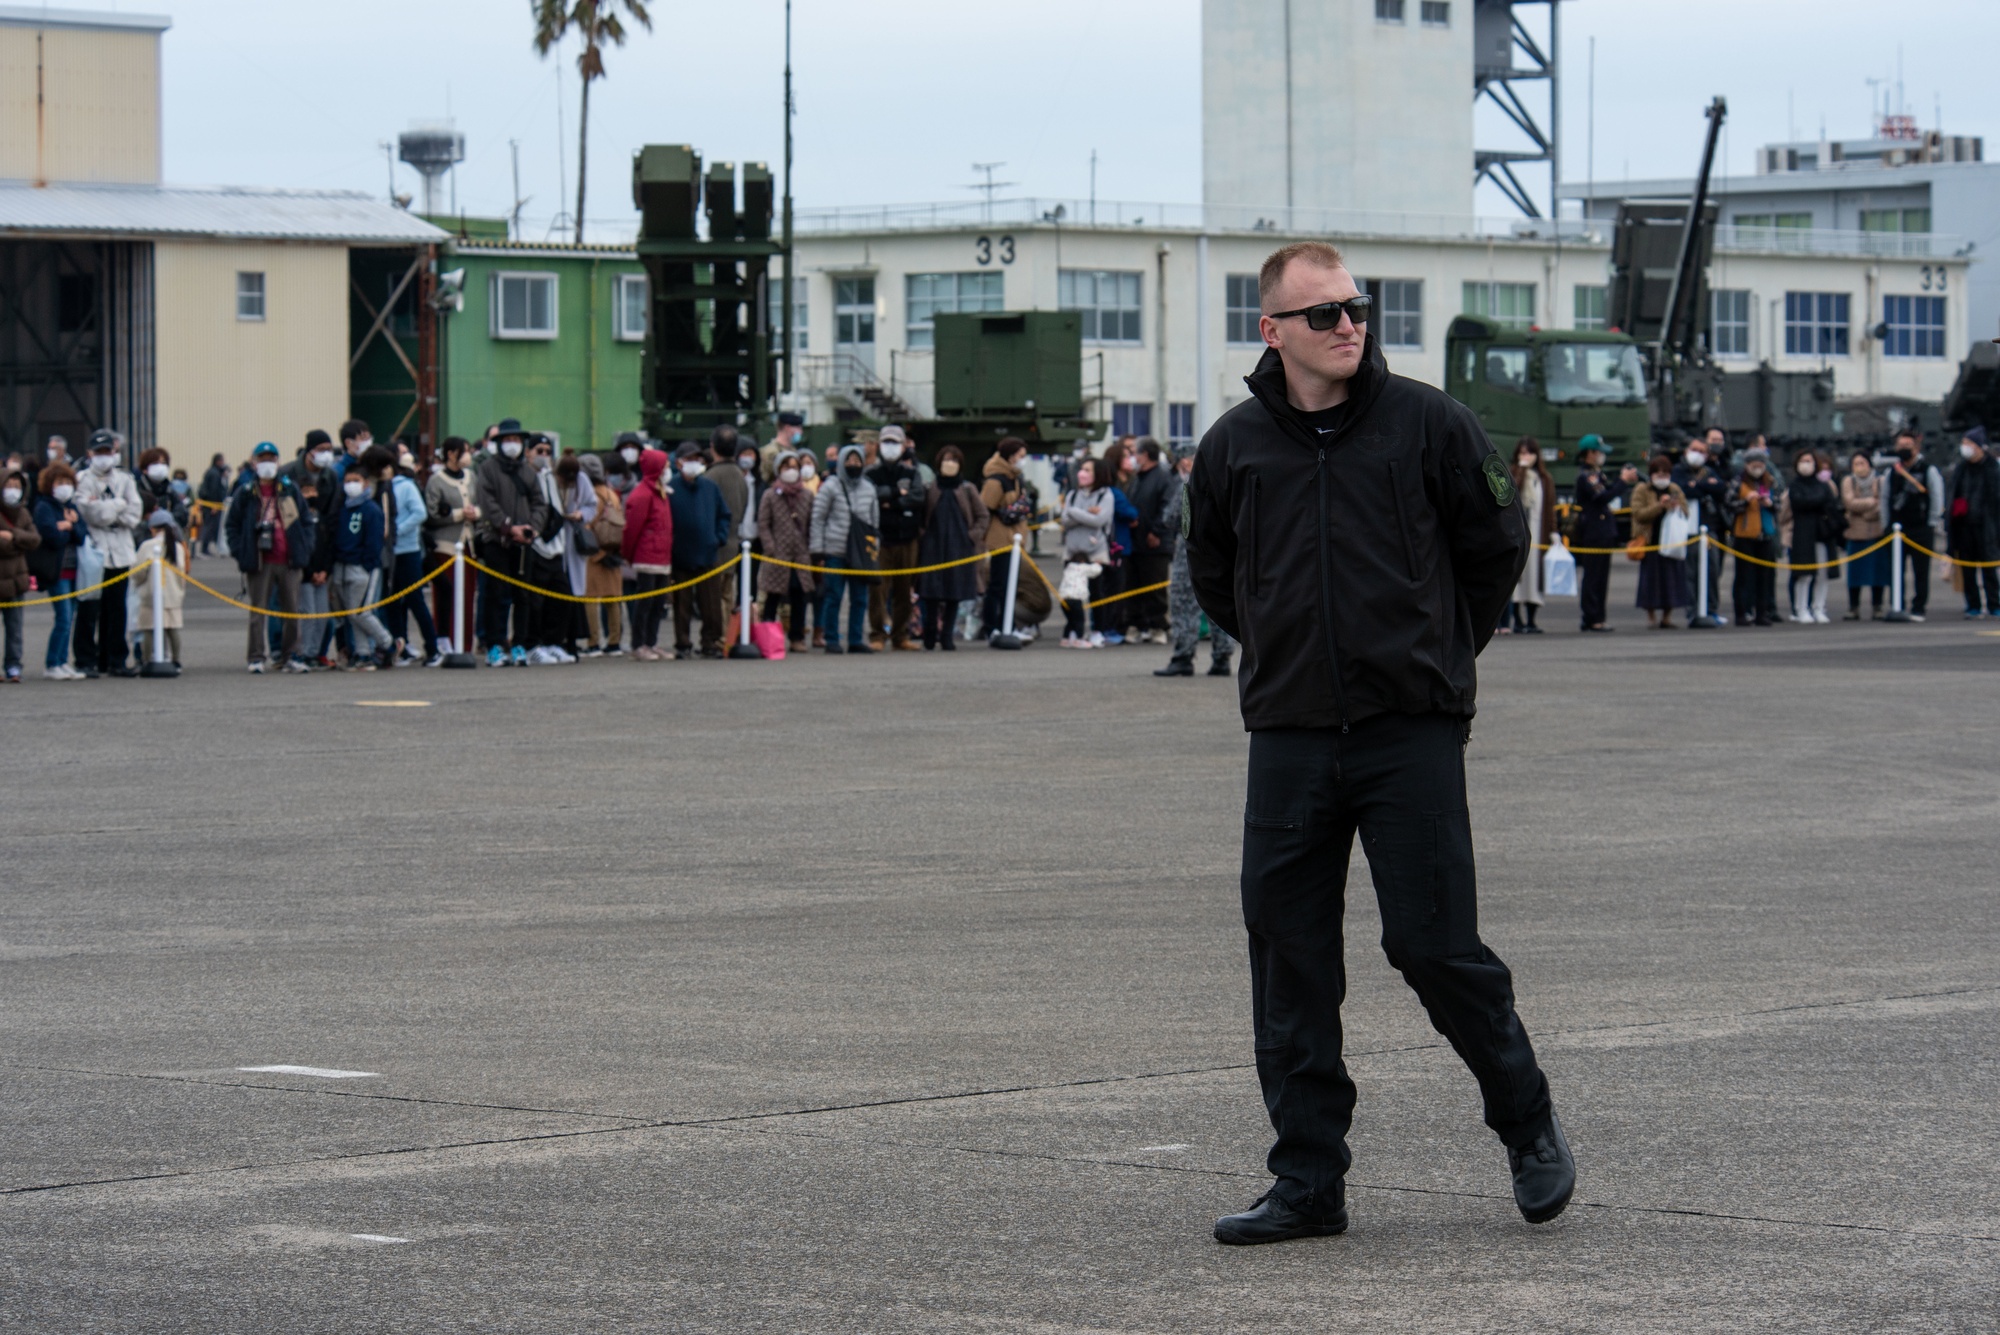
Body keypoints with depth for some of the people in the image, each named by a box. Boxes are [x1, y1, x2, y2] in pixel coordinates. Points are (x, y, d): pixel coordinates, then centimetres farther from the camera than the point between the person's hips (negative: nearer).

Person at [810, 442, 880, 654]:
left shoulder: (868, 489, 12)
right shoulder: (830, 487, -2)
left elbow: (875, 520, 19)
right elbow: (818, 520, -2)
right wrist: (817, 551, -6)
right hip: (835, 551, -4)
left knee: (860, 598, 5)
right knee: (833, 597, -1)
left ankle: (856, 640, 11)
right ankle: (832, 640, 5)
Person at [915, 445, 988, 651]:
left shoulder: (967, 489, 4)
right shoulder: (930, 488, 4)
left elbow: (983, 516, 9)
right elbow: (921, 516, 10)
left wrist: (973, 535, -2)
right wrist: (921, 536, -2)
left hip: (959, 547, 0)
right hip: (933, 547, 0)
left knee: (954, 595, 1)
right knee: (931, 594, -4)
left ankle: (947, 637, 8)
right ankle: (930, 636, 8)